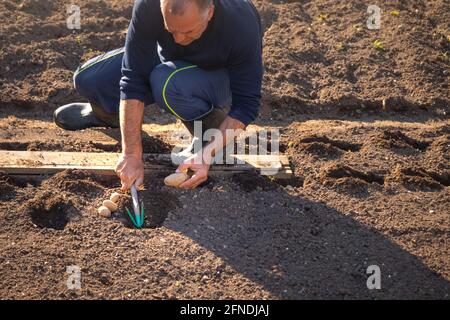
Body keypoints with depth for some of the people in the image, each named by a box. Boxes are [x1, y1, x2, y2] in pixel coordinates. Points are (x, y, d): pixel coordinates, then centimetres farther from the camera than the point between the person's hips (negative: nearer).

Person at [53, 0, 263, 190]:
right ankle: (109, 113, 23)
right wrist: (131, 155, -35)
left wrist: (206, 155, -39)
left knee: (167, 83, -37)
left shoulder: (242, 25, -38)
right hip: (172, 61, 3)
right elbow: (133, 80, -31)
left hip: (221, 74, -3)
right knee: (87, 80, -12)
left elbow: (246, 104, -29)